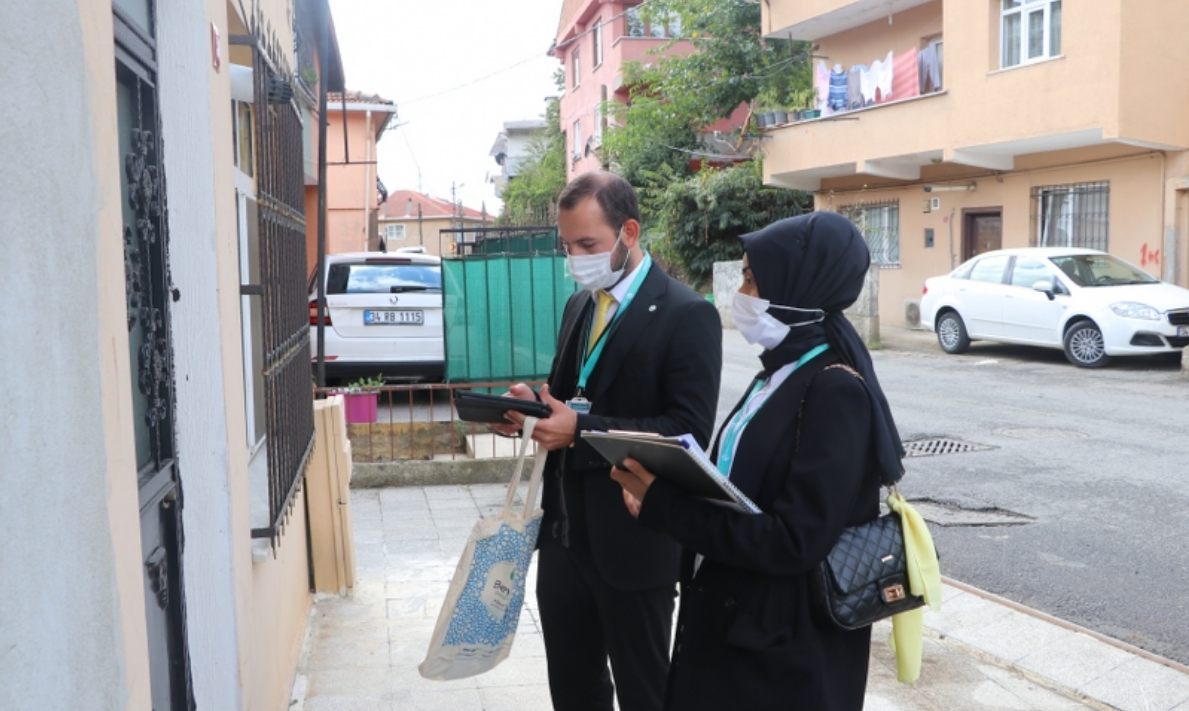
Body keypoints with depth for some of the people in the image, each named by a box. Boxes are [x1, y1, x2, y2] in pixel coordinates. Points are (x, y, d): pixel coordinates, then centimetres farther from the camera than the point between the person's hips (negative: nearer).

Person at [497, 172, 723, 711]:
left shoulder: (687, 314, -14)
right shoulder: (579, 305, 11)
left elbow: (690, 431, -20)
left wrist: (581, 431, -25)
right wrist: (534, 403, -5)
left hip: (633, 538, -7)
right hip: (564, 529, 7)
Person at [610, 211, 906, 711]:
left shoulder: (836, 389, -21)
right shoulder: (784, 370, 6)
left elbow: (794, 541, -26)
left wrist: (664, 506, -22)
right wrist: (663, 492, -9)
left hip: (786, 649, -8)